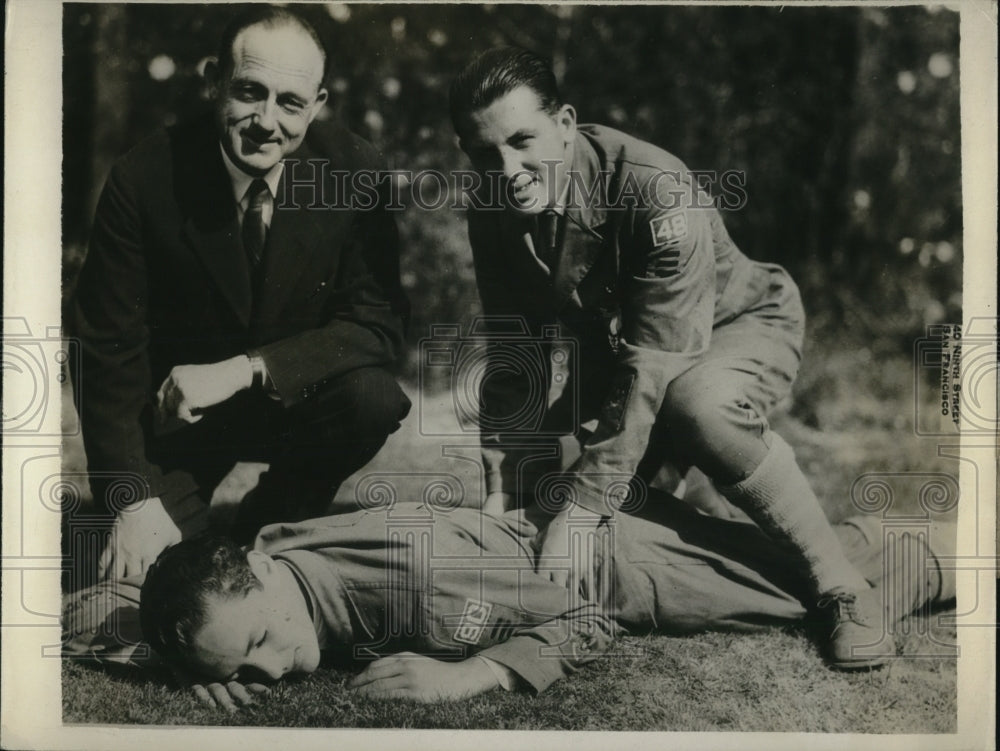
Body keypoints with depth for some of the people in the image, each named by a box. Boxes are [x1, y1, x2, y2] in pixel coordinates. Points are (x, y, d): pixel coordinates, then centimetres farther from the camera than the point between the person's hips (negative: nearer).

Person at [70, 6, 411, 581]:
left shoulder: (356, 172, -15)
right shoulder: (144, 180, -17)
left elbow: (379, 325, -17)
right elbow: (110, 348, -13)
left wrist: (245, 370, -29)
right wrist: (135, 501, -22)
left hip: (301, 402, 1)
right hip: (178, 410, -1)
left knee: (375, 397, -30)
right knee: (125, 571, -20)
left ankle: (266, 528, -3)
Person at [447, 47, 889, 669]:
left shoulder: (659, 194, -35)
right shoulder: (493, 214, -15)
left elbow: (654, 367, -38)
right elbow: (514, 360, -8)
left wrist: (582, 510, -39)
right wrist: (503, 497, -15)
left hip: (740, 325, -6)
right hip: (612, 347, 6)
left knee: (699, 405, -40)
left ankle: (844, 590, -23)